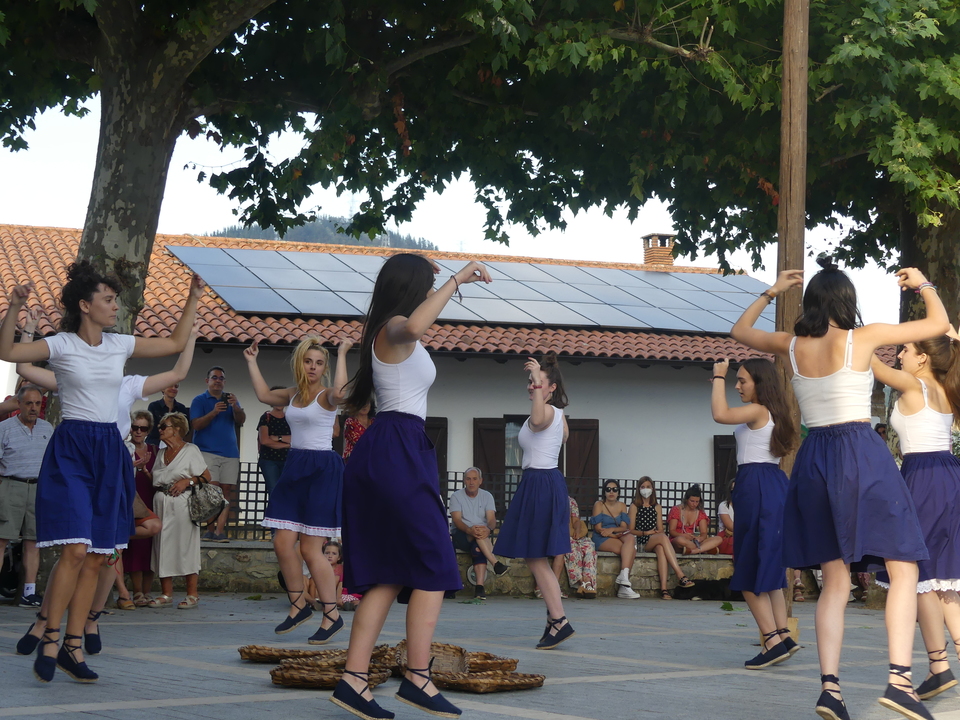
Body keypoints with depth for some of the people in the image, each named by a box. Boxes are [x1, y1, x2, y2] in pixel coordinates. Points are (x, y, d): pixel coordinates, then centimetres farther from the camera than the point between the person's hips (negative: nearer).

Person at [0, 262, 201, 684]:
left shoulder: (120, 345, 10)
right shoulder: (61, 345, -5)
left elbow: (175, 344, 21)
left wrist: (193, 299, 15)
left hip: (109, 452, 6)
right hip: (71, 448, -6)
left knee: (96, 557, 3)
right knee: (76, 550, -18)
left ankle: (72, 648, 10)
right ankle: (50, 640, -5)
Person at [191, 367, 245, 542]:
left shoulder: (230, 399, 19)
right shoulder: (199, 400, 8)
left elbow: (241, 420, 5)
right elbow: (196, 424, -5)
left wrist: (235, 407, -16)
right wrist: (214, 412, -19)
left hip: (230, 453, 4)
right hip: (207, 452, -4)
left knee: (226, 491, -5)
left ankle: (220, 530, -8)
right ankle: (210, 530, -11)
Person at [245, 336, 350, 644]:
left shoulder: (326, 396, -8)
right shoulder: (293, 394, 13)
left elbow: (339, 392, -33)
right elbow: (264, 395, 30)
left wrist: (342, 354, -27)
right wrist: (251, 362, 30)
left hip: (322, 471, -7)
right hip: (294, 468, 7)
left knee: (310, 549, -7)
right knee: (283, 541, 1)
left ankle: (332, 615, 3)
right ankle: (299, 604, 18)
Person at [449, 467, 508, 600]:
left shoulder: (487, 496, 8)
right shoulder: (456, 496, 2)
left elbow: (492, 519, -5)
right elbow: (456, 520, -12)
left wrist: (488, 529, -30)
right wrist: (469, 530, -33)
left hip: (482, 536, 1)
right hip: (461, 536, -1)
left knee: (478, 547, -34)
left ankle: (479, 586, -41)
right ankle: (496, 564, -44)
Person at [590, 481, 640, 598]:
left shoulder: (622, 506, 16)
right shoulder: (599, 505, 3)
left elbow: (624, 527, 5)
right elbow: (598, 528, -6)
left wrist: (612, 529, -16)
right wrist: (614, 535, -17)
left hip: (619, 536, 4)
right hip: (602, 540, -4)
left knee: (631, 538, -33)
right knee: (631, 550, -30)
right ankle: (624, 584, -32)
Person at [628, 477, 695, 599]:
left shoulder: (657, 507, 21)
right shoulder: (634, 506, 11)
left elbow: (660, 530, 16)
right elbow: (631, 530, 3)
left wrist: (657, 532, -7)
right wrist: (645, 533, -12)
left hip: (655, 542, 3)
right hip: (640, 542, -3)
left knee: (660, 548, -36)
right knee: (663, 537, -34)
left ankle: (663, 588, -50)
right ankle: (680, 575, -44)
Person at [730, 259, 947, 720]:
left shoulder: (790, 346, 6)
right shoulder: (862, 338, -4)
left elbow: (739, 331, 27)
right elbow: (939, 324, 5)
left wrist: (770, 293, 33)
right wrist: (923, 285, 21)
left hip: (814, 459, 5)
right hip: (862, 455, -5)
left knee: (835, 582, 9)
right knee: (903, 570, -2)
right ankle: (899, 678, -17)